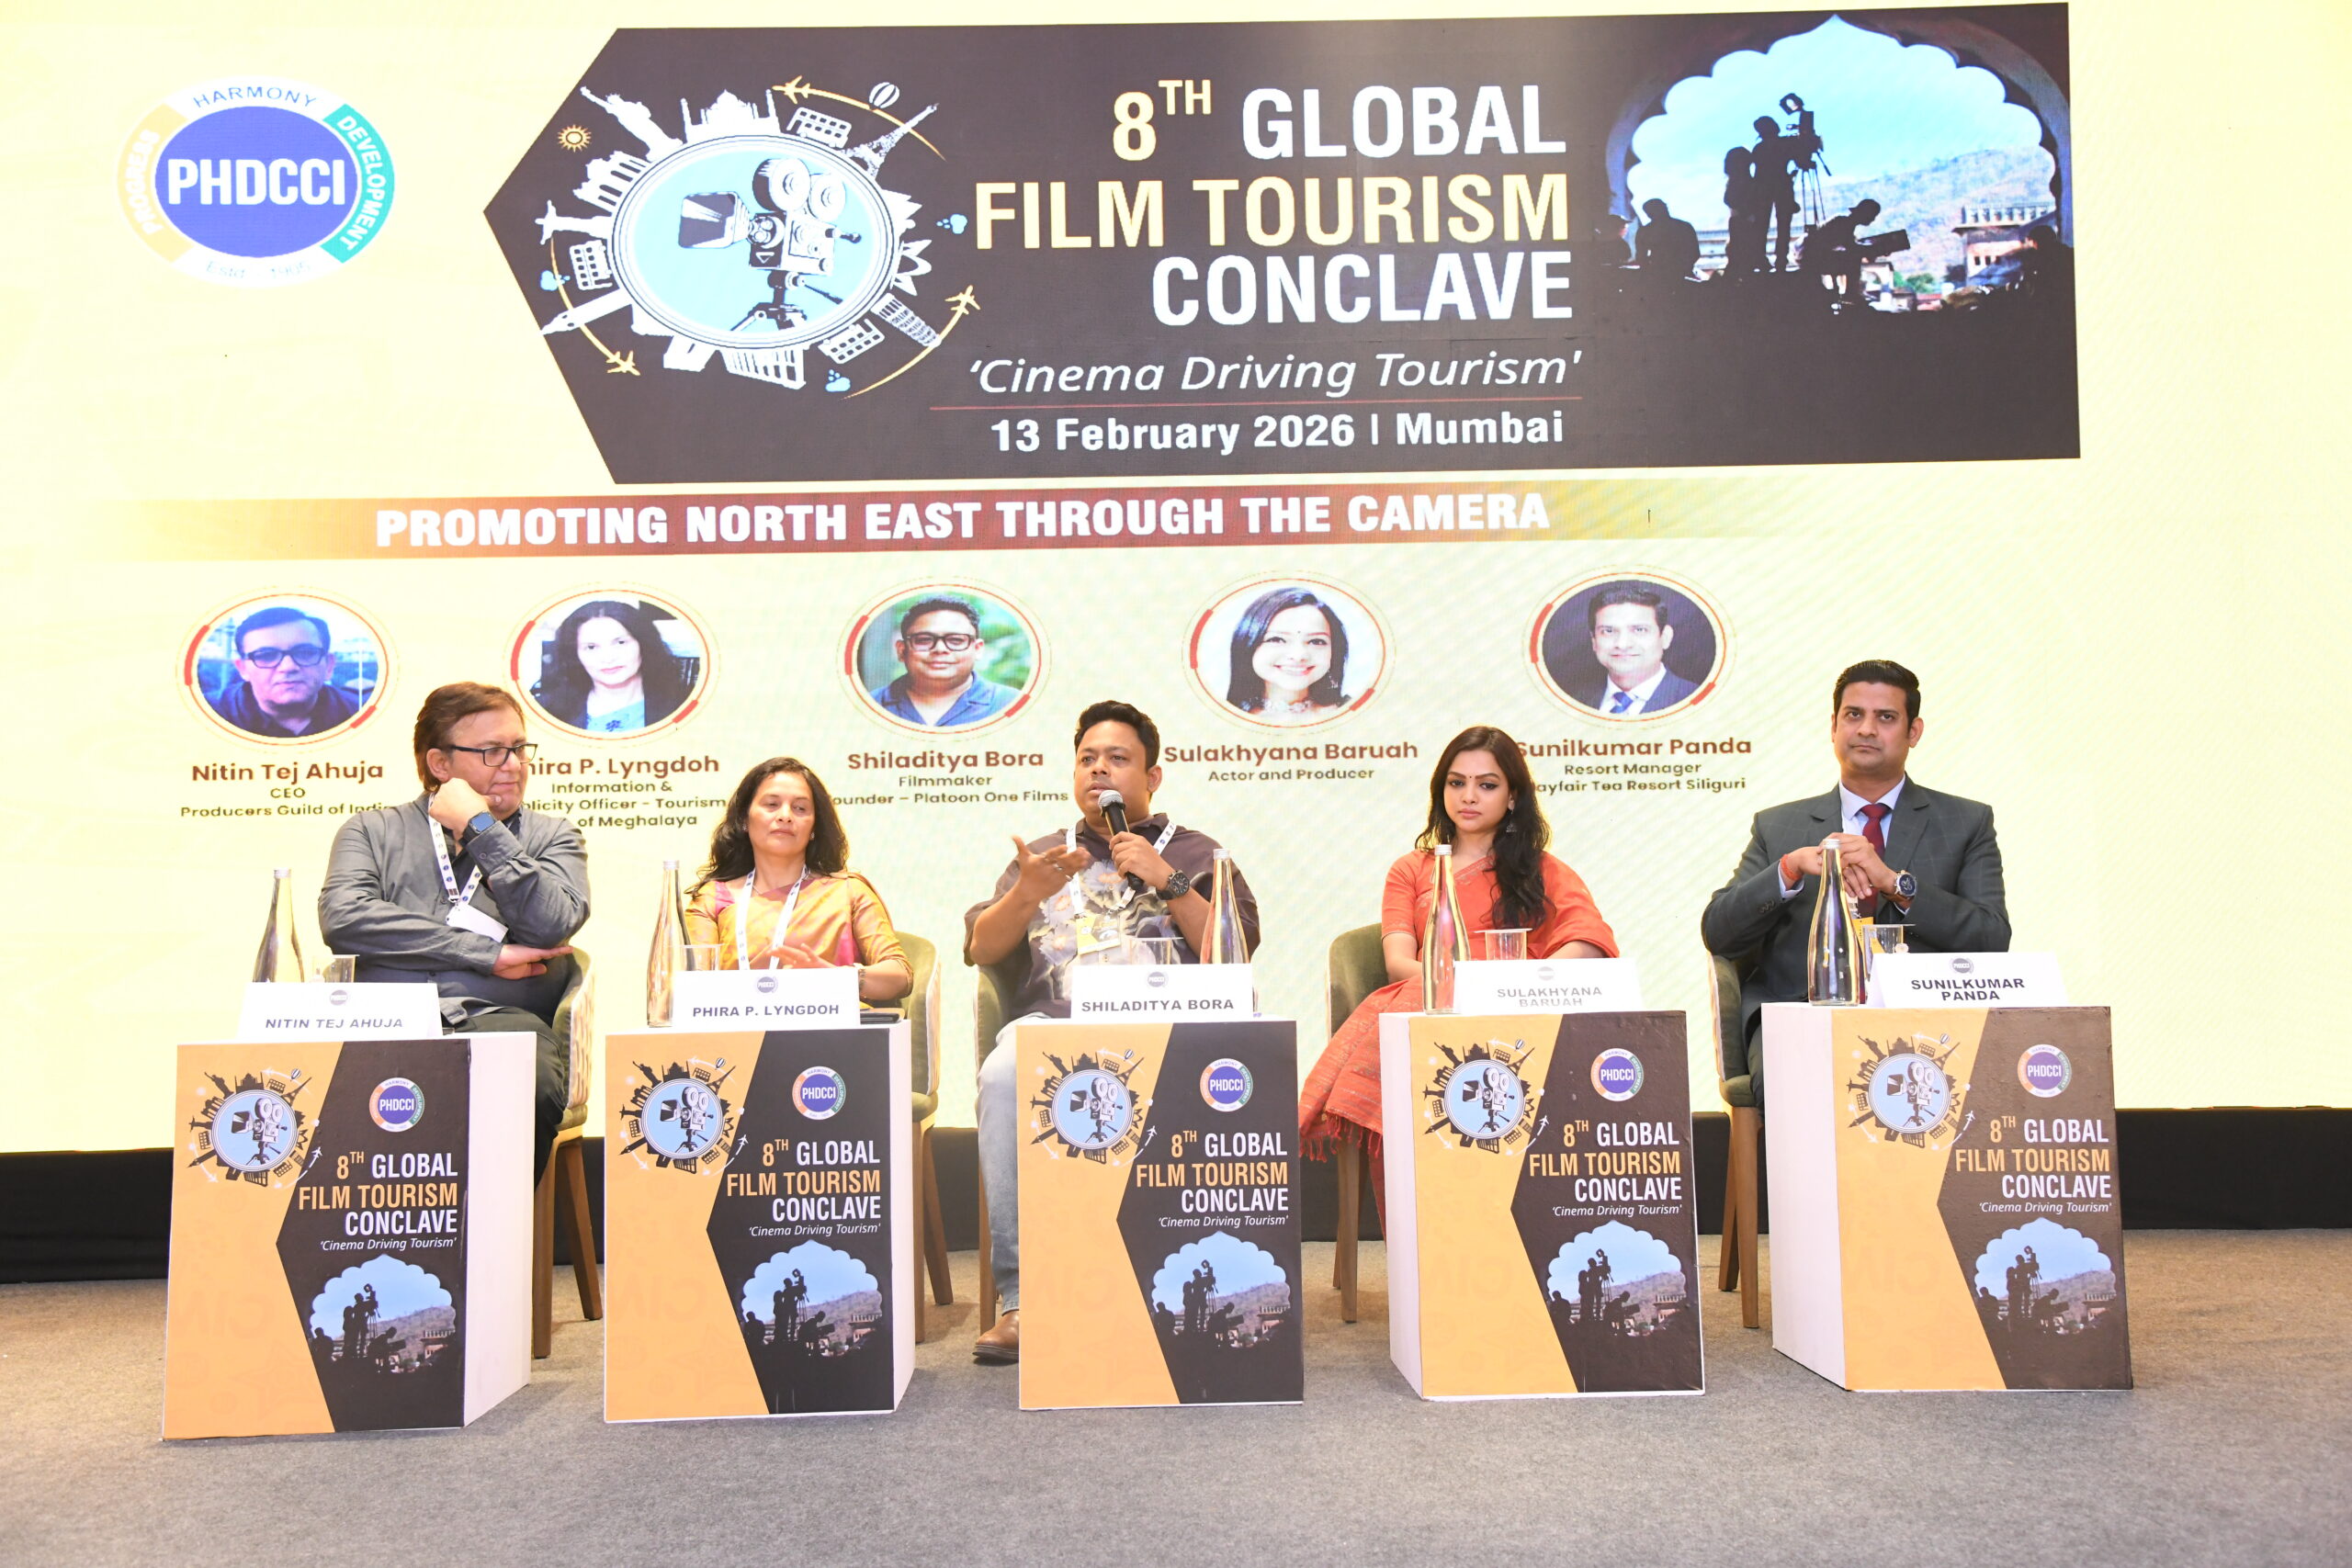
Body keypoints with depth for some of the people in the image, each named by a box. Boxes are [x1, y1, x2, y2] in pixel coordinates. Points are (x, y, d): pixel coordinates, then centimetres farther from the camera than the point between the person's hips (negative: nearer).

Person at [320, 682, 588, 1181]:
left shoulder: (552, 837, 21)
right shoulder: (373, 831, 21)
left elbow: (550, 926, 0)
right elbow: (343, 918, -1)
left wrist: (480, 828, 2)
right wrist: (488, 954, -4)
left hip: (500, 1020, 0)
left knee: (531, 1079, -36)